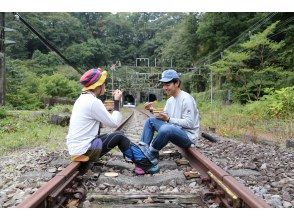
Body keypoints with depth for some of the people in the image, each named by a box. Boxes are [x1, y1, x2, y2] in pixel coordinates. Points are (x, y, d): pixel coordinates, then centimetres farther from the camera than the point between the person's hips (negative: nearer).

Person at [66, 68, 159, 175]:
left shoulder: (83, 99, 10)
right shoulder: (93, 102, -19)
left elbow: (104, 119, 11)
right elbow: (114, 123, -13)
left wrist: (113, 100, 11)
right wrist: (117, 102, -4)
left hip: (77, 147, 9)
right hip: (83, 151, -9)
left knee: (118, 135, 14)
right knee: (119, 136, -1)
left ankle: (142, 159, 15)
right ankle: (144, 164, 10)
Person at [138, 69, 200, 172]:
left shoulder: (186, 99, -17)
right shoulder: (170, 100, 10)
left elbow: (189, 123, -22)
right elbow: (164, 117, 12)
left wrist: (169, 119, -25)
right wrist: (152, 110, -4)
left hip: (188, 137, -9)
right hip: (175, 131, 9)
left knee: (166, 129, -37)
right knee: (150, 121, 7)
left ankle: (150, 155, -14)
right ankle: (142, 149, -5)